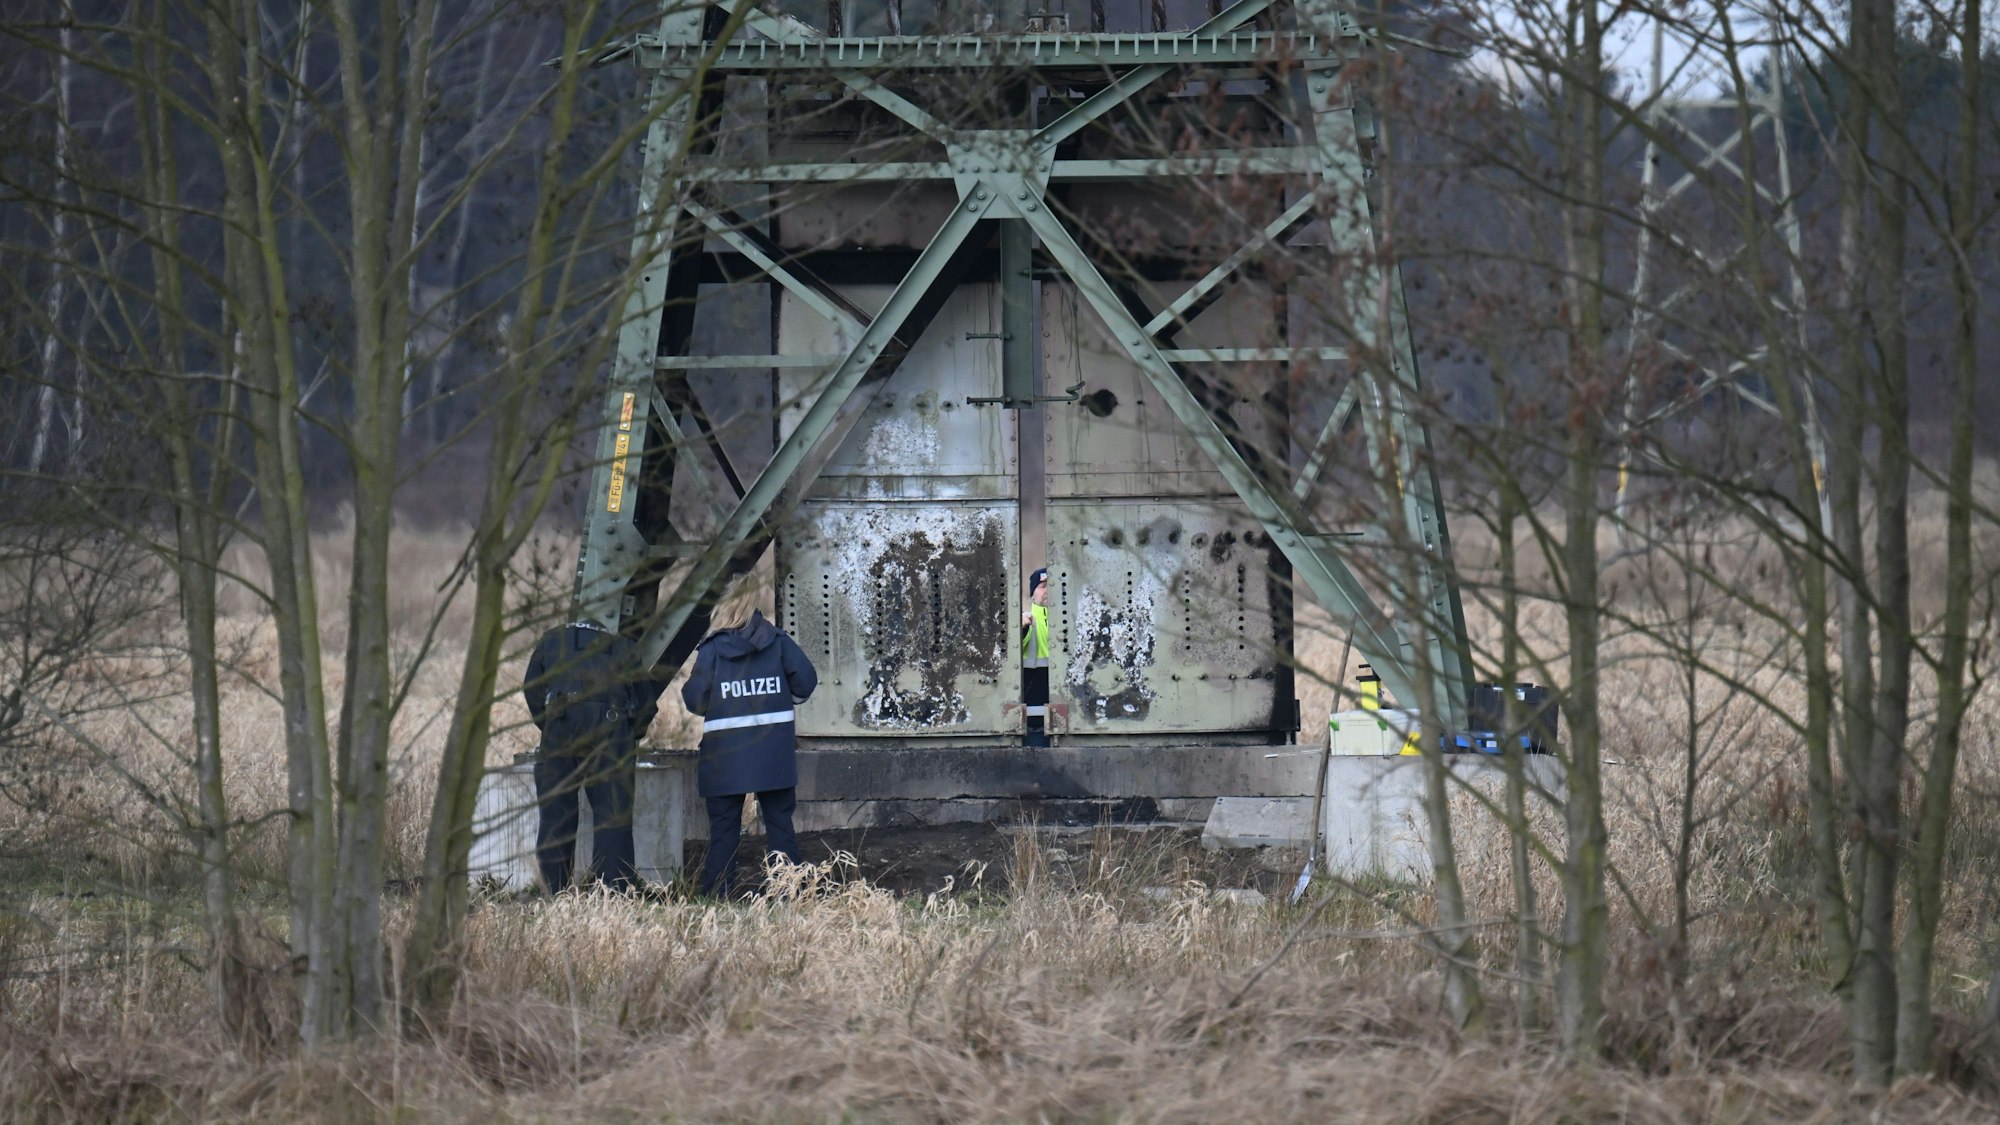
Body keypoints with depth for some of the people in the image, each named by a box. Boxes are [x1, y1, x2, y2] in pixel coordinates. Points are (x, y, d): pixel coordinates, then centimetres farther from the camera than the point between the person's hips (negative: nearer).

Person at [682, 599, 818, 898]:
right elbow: (806, 681, -2)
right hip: (774, 751, 1)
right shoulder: (778, 642, 1)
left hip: (725, 754, -1)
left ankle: (715, 896, 1)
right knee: (780, 823, 7)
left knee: (723, 828, 5)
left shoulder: (712, 649, -4)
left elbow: (694, 700, -6)